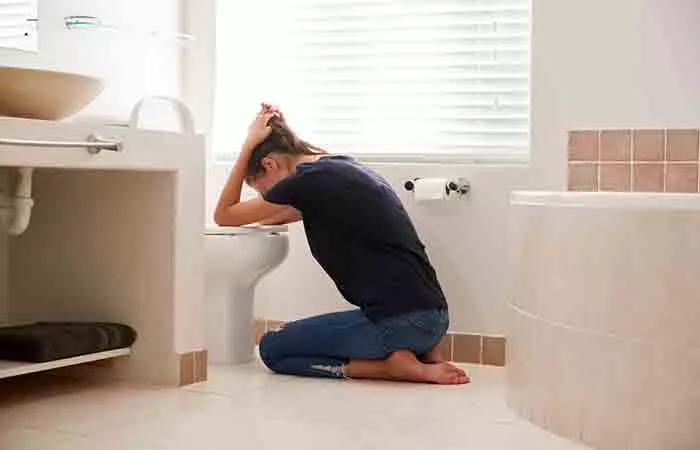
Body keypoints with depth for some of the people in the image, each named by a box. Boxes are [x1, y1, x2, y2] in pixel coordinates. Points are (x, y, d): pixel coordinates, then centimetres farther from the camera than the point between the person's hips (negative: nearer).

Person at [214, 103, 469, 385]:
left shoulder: (307, 181, -9)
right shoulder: (343, 166, 17)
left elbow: (224, 216, 5)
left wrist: (249, 144, 8)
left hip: (400, 322, -9)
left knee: (271, 348, 6)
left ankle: (395, 366, -8)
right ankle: (422, 351, 10)